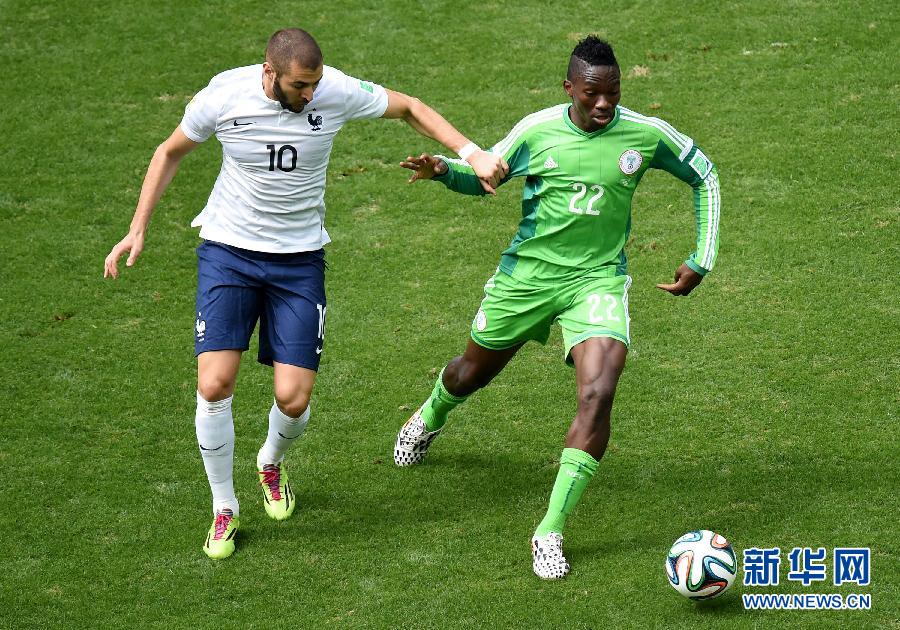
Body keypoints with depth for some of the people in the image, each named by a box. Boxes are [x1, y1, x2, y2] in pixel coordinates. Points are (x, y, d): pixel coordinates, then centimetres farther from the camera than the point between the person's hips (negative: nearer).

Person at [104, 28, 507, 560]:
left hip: (299, 260, 0)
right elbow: (172, 152, 5)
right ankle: (224, 508, 9)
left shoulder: (337, 92, -16)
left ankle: (272, 462, 32)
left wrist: (472, 153, -9)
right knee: (215, 385, -14)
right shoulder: (223, 96, -15)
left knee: (293, 399, -7)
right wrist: (138, 229, 1)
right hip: (228, 251, 0)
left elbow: (409, 108, 2)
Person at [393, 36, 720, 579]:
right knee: (473, 374, 20)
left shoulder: (646, 135, -10)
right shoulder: (537, 131, -10)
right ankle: (431, 418, 61)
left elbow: (704, 176, 6)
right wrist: (443, 170, -16)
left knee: (598, 393, -23)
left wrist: (702, 262, 3)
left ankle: (552, 530, -14)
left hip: (598, 279, -1)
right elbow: (484, 176, 6)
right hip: (528, 271, 1)